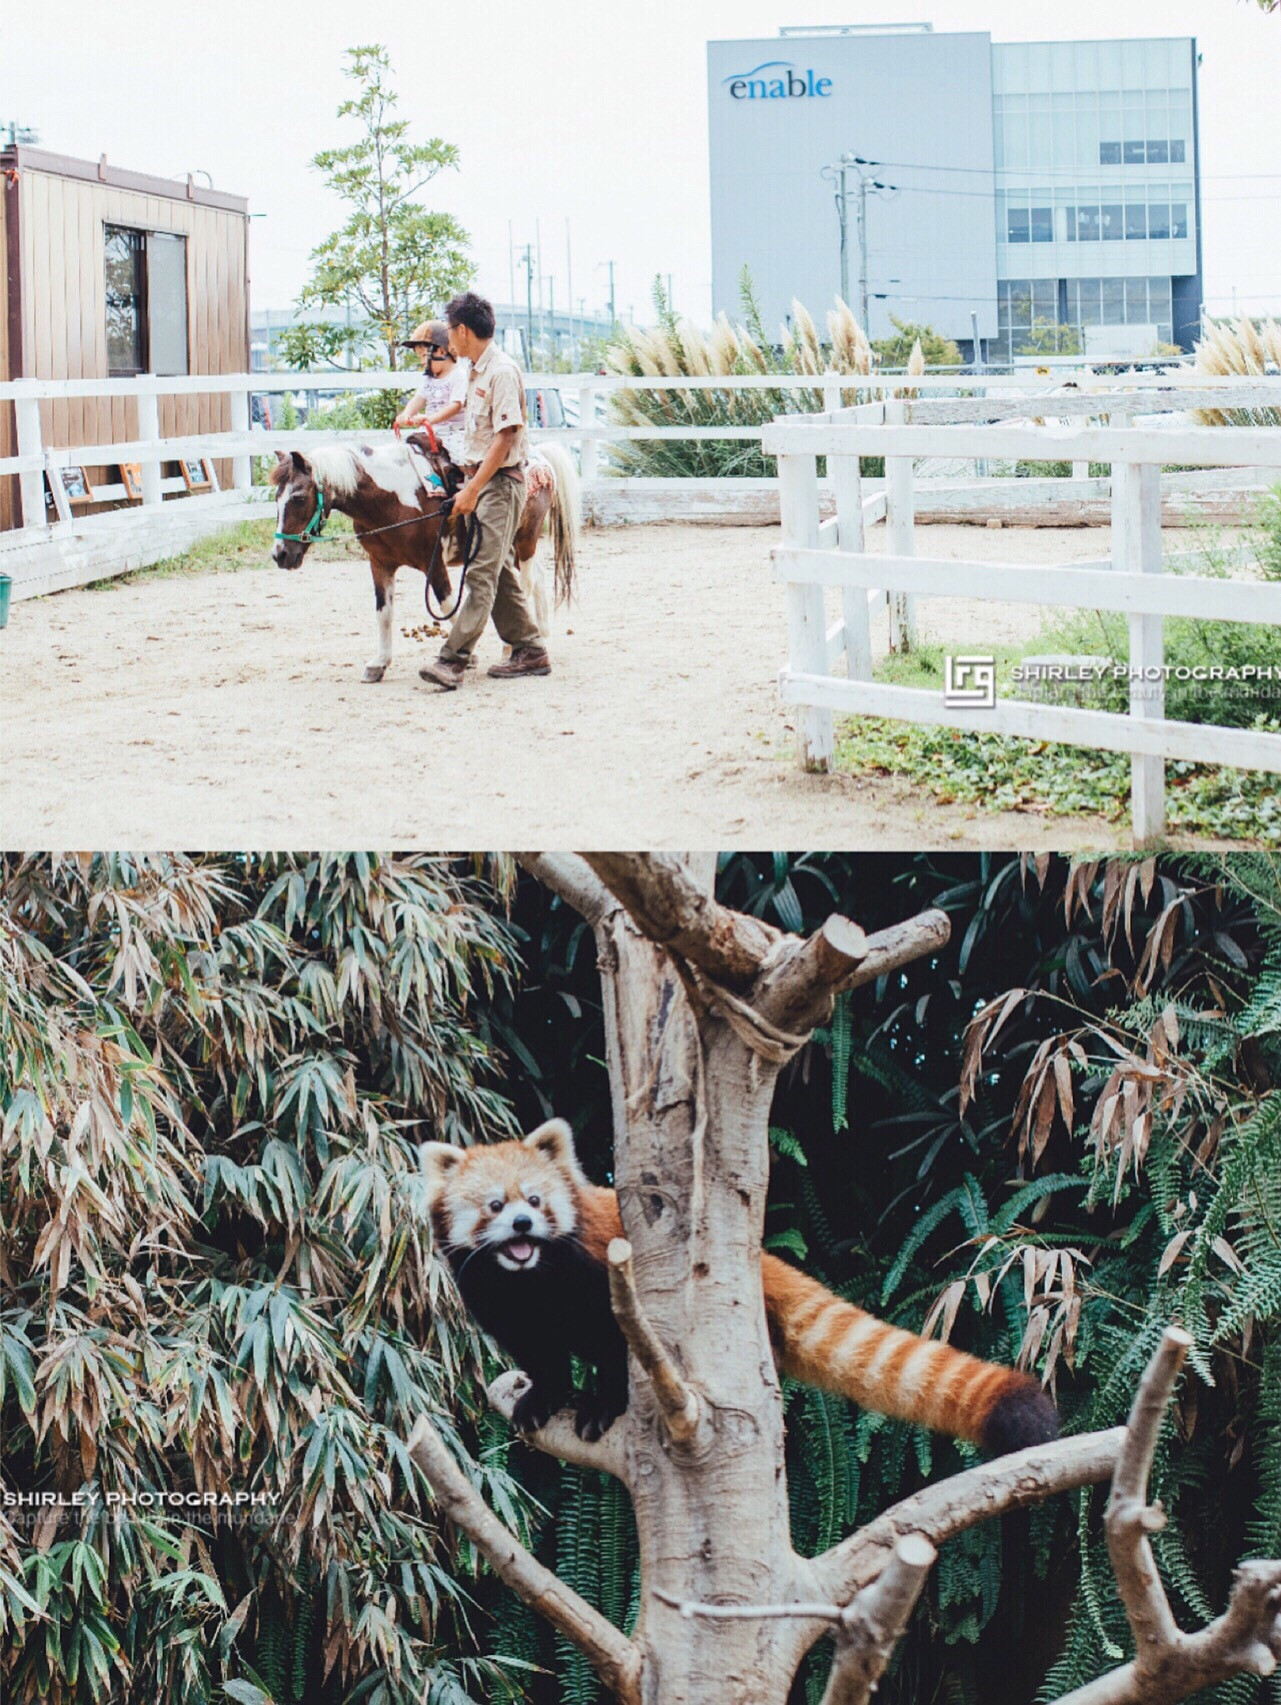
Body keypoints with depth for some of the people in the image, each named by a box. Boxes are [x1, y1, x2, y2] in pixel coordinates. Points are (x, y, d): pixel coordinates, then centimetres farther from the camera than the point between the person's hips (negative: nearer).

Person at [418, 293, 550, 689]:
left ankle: (453, 659, -18)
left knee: (481, 571, -12)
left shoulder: (502, 370, -15)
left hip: (499, 482, -10)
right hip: (480, 480, 10)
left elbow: (505, 436, -20)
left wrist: (472, 489, -22)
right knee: (500, 571, 12)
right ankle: (530, 652, 18)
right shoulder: (476, 372, 14)